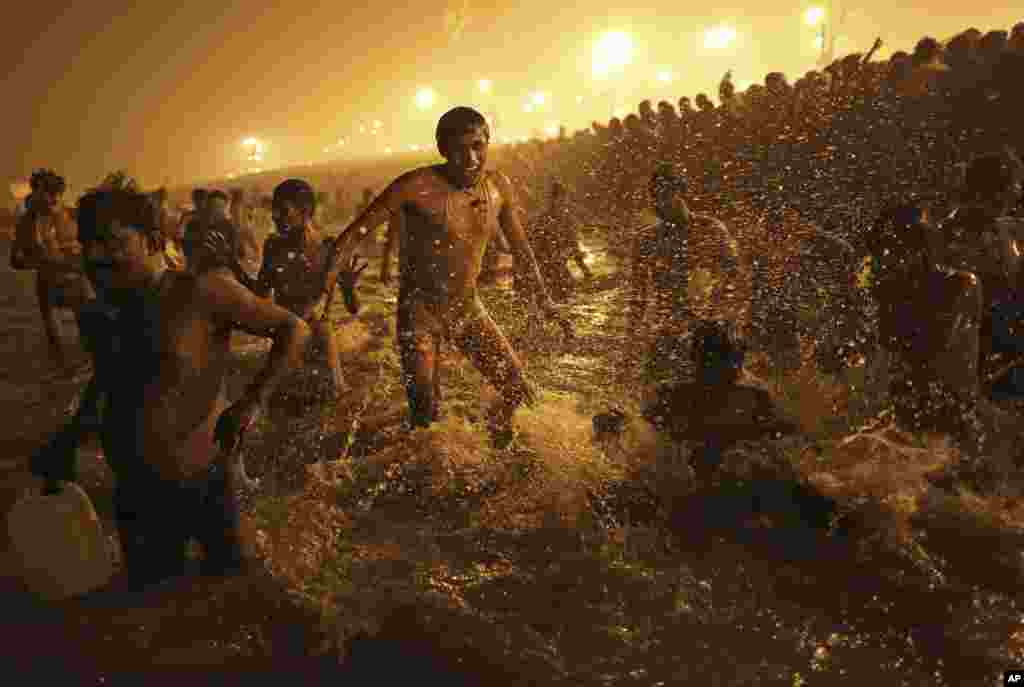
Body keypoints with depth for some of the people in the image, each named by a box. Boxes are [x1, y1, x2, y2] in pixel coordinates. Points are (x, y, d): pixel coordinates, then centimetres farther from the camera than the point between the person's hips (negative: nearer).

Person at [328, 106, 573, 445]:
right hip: (420, 311, -4)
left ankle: (497, 431, 40)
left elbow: (521, 246, 12)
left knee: (520, 392, 6)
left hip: (469, 308, 5)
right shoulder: (418, 186, -19)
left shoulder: (499, 187, -3)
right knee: (426, 415, -7)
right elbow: (354, 235, -14)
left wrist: (545, 301, 16)